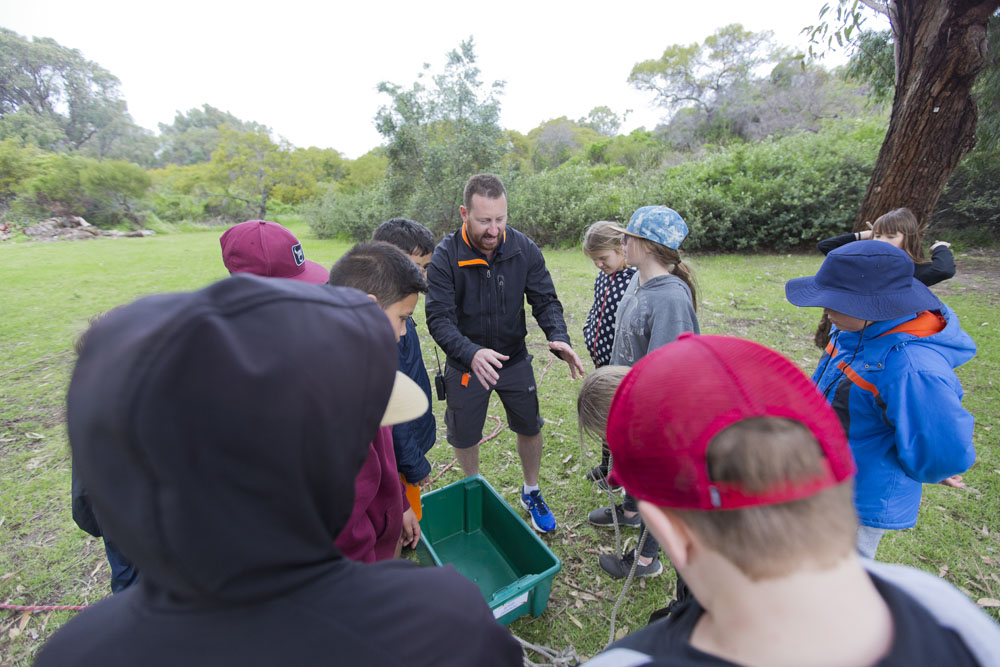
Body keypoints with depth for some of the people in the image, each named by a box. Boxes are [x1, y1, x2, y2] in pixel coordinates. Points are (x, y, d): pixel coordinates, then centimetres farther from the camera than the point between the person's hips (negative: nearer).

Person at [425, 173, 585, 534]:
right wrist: (471, 353, -43)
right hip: (466, 362, -1)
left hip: (515, 359, 2)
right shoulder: (445, 256, -20)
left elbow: (545, 300, -8)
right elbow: (439, 318, -24)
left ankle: (531, 493, 43)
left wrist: (558, 337, -29)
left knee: (530, 427, 15)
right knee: (464, 436, 16)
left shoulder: (524, 249, -12)